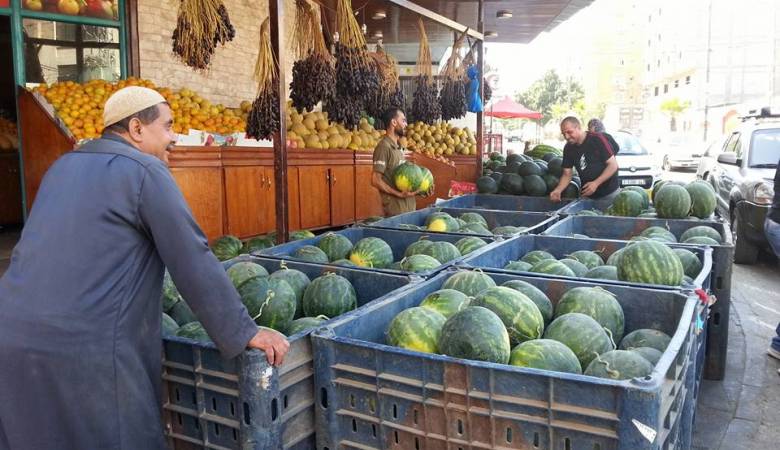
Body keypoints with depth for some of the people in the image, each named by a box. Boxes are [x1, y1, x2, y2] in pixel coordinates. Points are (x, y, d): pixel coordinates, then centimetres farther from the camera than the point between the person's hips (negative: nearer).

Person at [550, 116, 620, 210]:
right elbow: (567, 174, 5)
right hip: (586, 195, 4)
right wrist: (558, 190, -14)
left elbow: (613, 165, -14)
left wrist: (596, 183, -24)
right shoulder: (568, 149, 0)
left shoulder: (597, 139, -15)